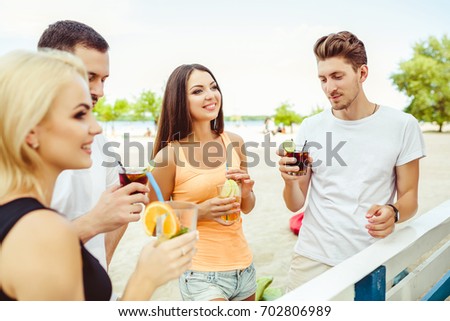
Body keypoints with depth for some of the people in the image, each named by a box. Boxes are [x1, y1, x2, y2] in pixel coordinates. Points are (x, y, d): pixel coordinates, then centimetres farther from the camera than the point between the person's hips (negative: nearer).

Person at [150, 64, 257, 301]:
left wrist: (246, 192, -11)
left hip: (244, 267, 5)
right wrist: (199, 212, -20)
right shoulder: (169, 154, -14)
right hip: (202, 275, -5)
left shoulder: (234, 142, -2)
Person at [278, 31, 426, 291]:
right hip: (313, 259, 2)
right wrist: (290, 181, -19)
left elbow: (409, 197, 0)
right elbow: (295, 205, 3)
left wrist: (392, 213, -23)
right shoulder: (310, 128, 0)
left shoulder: (402, 125, -5)